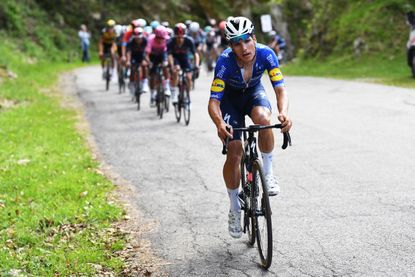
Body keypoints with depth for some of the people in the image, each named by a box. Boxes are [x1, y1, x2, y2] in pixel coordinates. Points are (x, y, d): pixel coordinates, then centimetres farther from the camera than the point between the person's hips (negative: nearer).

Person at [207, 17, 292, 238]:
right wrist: (219, 123, -56)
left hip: (254, 92, 1)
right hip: (230, 97, -1)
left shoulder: (266, 54, -29)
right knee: (234, 153, -11)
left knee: (263, 118, -35)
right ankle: (235, 208, 8)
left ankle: (268, 173, -13)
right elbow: (214, 101, -34)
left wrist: (283, 113, -52)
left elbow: (280, 89, -31)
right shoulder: (225, 61, -34)